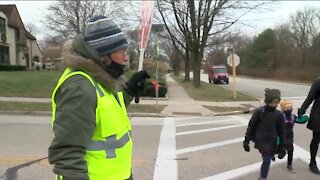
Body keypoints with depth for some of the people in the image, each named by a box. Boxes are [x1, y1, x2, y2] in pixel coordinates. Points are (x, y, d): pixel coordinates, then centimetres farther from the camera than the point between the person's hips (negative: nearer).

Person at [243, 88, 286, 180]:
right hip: (260, 141, -3)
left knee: (267, 161, 9)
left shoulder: (279, 115, -4)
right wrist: (246, 141, -3)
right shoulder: (259, 112, -11)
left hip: (272, 143, 3)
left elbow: (282, 132, 2)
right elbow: (251, 126, -5)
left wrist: (282, 148, 2)